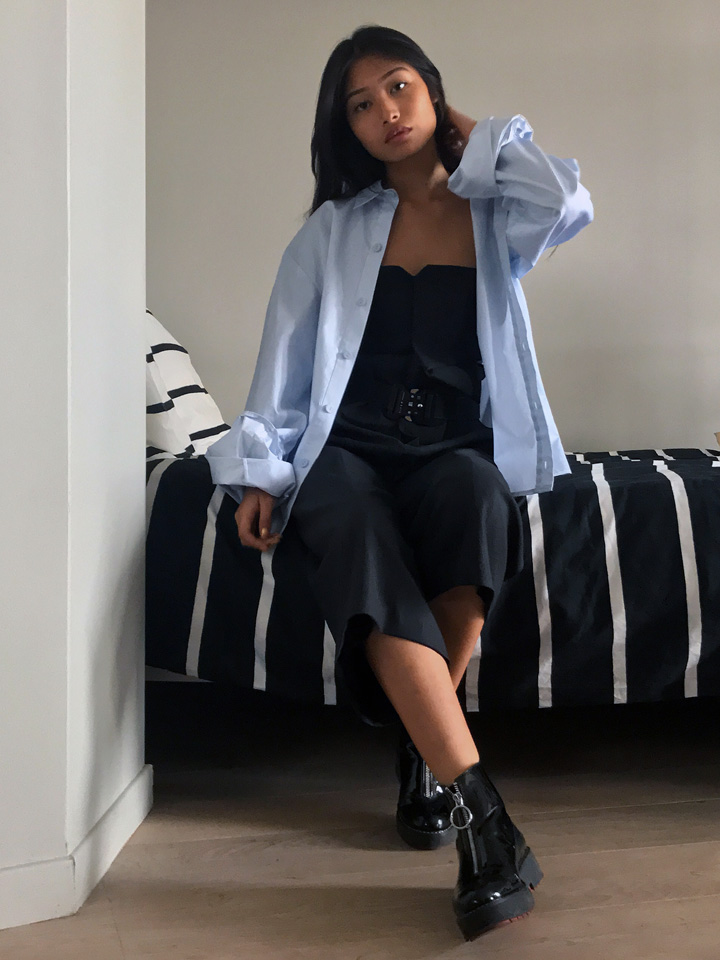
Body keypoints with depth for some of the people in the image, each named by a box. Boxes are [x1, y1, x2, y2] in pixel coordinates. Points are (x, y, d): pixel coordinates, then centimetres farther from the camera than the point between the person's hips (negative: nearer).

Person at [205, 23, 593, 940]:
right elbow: (285, 356, 10)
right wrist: (262, 471, -4)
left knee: (475, 491, -37)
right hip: (344, 449, 0)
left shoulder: (492, 218, 13)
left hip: (453, 447, 0)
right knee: (358, 535, -35)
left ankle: (425, 752, -18)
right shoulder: (332, 230, 15)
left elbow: (567, 205, -10)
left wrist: (477, 136, 8)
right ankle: (485, 821, -43)